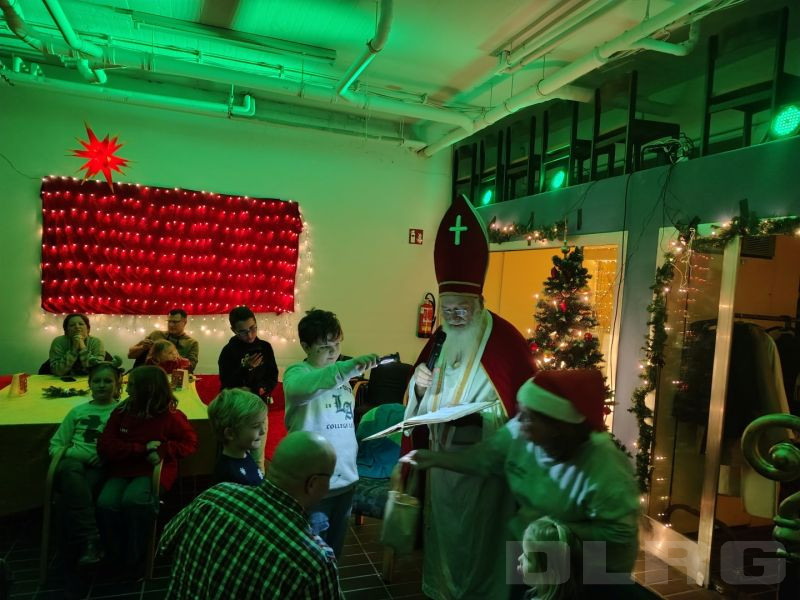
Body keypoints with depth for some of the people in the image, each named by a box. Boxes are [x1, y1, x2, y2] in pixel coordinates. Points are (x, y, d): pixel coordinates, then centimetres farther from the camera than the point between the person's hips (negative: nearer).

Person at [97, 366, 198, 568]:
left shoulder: (170, 415, -4)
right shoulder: (121, 412, 5)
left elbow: (190, 443, 3)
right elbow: (105, 447, 1)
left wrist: (162, 450, -14)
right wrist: (142, 449, -12)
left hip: (153, 470, -3)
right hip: (122, 470, 4)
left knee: (132, 500, -33)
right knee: (106, 503, -27)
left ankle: (135, 551, -5)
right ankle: (121, 549, 1)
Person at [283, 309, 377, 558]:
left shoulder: (341, 376, 9)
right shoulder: (297, 373, -13)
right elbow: (300, 387, -38)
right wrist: (350, 367, -48)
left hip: (346, 479, 6)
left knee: (334, 550, 21)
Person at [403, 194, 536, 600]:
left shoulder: (504, 341, -15)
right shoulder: (439, 342, 5)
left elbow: (522, 407, -16)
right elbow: (420, 410, 13)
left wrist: (480, 412, -29)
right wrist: (419, 387, -8)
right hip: (440, 461, 6)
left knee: (478, 546, 8)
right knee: (444, 537, 21)